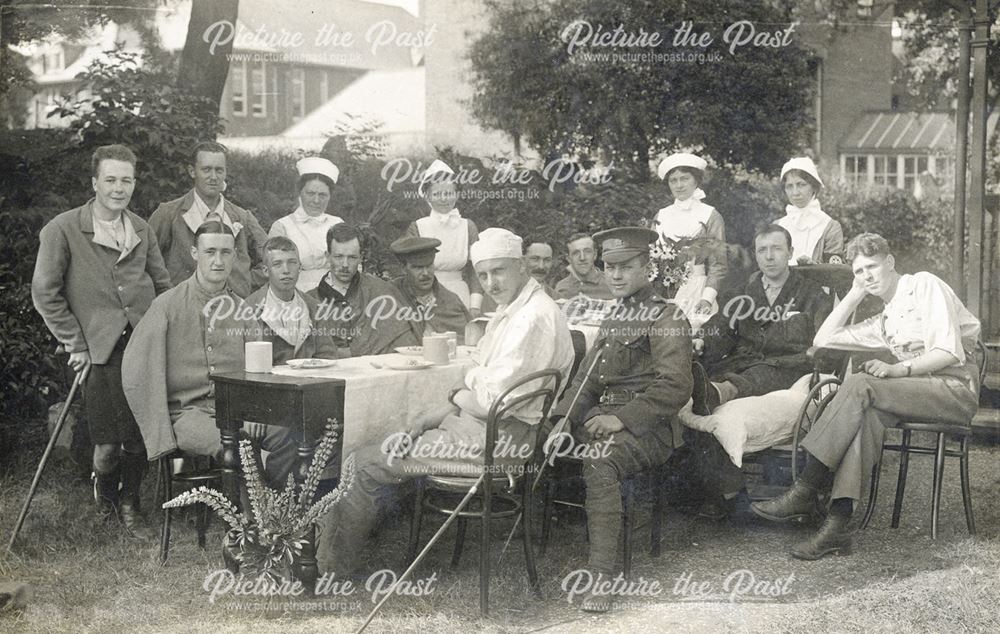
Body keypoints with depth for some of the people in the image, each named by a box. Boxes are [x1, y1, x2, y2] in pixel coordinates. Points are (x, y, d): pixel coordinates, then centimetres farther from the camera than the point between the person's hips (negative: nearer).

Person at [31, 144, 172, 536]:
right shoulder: (62, 230, -2)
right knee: (108, 442, -4)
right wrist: (75, 345, -3)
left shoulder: (142, 230, 13)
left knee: (141, 438, 1)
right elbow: (45, 294, -1)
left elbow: (163, 285, 20)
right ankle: (104, 485, 31)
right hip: (101, 351, -3)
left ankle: (129, 504, 26)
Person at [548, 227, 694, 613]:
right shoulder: (614, 317, 22)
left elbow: (675, 387, -15)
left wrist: (622, 419, -21)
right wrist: (564, 417, 2)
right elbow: (588, 377, 20)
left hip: (647, 426, -8)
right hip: (602, 414, 8)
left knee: (599, 462, -35)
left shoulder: (666, 318, -5)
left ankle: (602, 573, -36)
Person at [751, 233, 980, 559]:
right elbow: (823, 339, 23)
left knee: (860, 385, -28)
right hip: (921, 390, 6)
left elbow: (948, 351, -10)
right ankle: (837, 525, -40)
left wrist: (897, 369, -21)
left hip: (957, 387, -6)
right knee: (868, 413, -28)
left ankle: (805, 491, -29)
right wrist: (855, 295, 19)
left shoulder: (923, 284, 2)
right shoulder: (885, 321, 26)